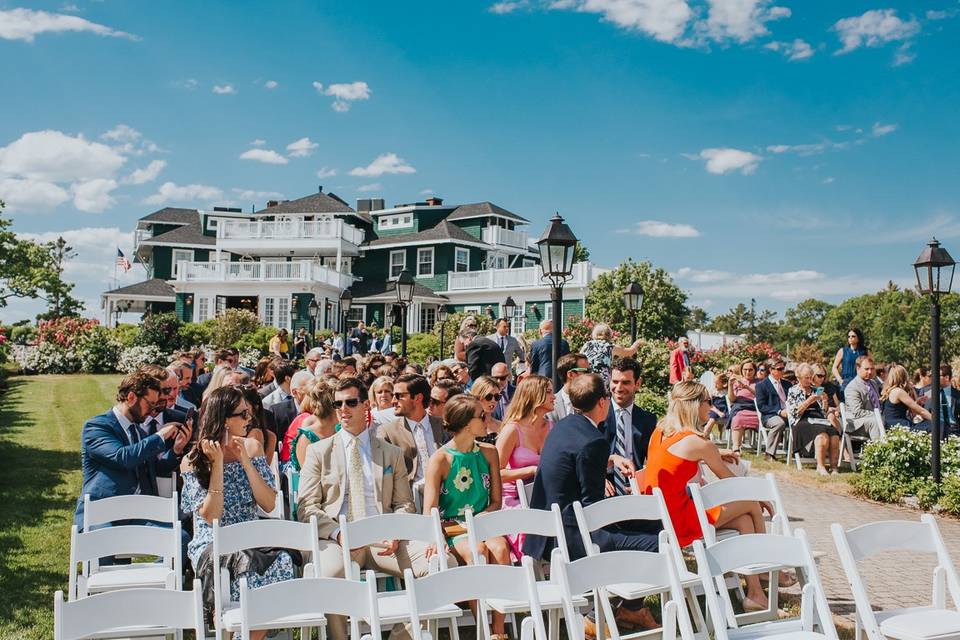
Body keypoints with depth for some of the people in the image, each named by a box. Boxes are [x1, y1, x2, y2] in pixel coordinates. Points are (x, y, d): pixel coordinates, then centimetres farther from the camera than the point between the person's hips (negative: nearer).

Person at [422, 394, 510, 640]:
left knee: (499, 548, -30)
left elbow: (496, 502, 10)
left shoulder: (488, 453, 8)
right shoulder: (440, 459, -5)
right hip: (451, 530, -3)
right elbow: (430, 510, -11)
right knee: (478, 551, -33)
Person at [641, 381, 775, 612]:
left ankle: (754, 593, 17)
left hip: (656, 519, 8)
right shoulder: (700, 443, -15)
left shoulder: (658, 432, 6)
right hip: (680, 523, -8)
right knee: (752, 503, 7)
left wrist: (716, 455, 23)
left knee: (744, 520, 14)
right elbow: (730, 481, 1)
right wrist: (760, 497, 19)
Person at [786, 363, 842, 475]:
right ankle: (820, 466, -36)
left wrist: (825, 401, 4)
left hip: (819, 419, 5)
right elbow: (794, 412, -1)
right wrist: (809, 401, -10)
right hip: (803, 422, -4)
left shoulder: (816, 390, 24)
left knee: (834, 434, -30)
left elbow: (824, 412, 24)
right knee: (821, 433, -36)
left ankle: (833, 465, -29)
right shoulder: (793, 391, 11)